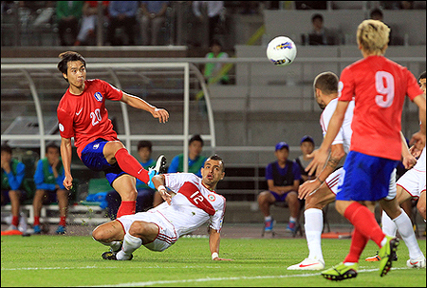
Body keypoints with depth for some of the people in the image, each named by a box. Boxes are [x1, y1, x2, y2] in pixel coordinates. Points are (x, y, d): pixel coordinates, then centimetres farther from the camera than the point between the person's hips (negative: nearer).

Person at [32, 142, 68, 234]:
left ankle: (62, 224, -39)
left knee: (62, 192, -32)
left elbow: (62, 185, -21)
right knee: (39, 191, -29)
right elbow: (38, 184, -12)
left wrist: (54, 168, -28)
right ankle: (36, 224, -33)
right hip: (46, 195, 1)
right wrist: (54, 186, -16)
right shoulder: (42, 163, -8)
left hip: (58, 195, -1)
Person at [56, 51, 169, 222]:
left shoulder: (97, 87, 4)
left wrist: (152, 110, 1)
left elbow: (127, 99, 15)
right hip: (88, 151, -5)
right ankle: (150, 179, -54)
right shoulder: (65, 107, -8)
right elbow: (65, 142, 1)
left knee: (130, 193, -15)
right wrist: (67, 174, -3)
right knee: (116, 147, -39)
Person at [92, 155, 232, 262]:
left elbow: (214, 231, 20)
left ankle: (122, 256, -10)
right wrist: (162, 190, -8)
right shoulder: (190, 179, 15)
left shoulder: (219, 202, 12)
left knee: (138, 227, -40)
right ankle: (118, 245, 20)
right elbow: (157, 178, 15)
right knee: (98, 234, -13)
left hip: (168, 230, -3)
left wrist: (215, 256, 5)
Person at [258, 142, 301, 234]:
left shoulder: (294, 166, 3)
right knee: (262, 196, -32)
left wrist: (279, 189, -14)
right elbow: (271, 187, -2)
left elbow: (295, 187, -1)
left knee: (293, 196, -39)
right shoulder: (270, 167, 5)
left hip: (289, 192, -2)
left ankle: (293, 221, -14)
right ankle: (268, 219, -4)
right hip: (274, 195, 2)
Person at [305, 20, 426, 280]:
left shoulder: (353, 72, 3)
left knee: (346, 203, -7)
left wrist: (324, 150, 11)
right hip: (392, 149, 6)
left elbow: (338, 115, 5)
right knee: (366, 205, 12)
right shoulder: (401, 73, 14)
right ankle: (350, 263, 9)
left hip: (365, 146, -6)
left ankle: (383, 240, -29)